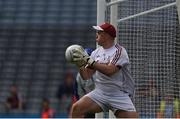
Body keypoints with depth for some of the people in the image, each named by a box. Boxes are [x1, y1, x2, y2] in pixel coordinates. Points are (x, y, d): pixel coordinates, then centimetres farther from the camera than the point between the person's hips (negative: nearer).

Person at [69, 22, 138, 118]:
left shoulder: (119, 51, -10)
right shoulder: (96, 52, 8)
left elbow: (109, 70, -26)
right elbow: (86, 76, 7)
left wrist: (89, 61, -25)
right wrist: (80, 65, -12)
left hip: (120, 95, -5)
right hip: (100, 93, 5)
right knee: (76, 108, -14)